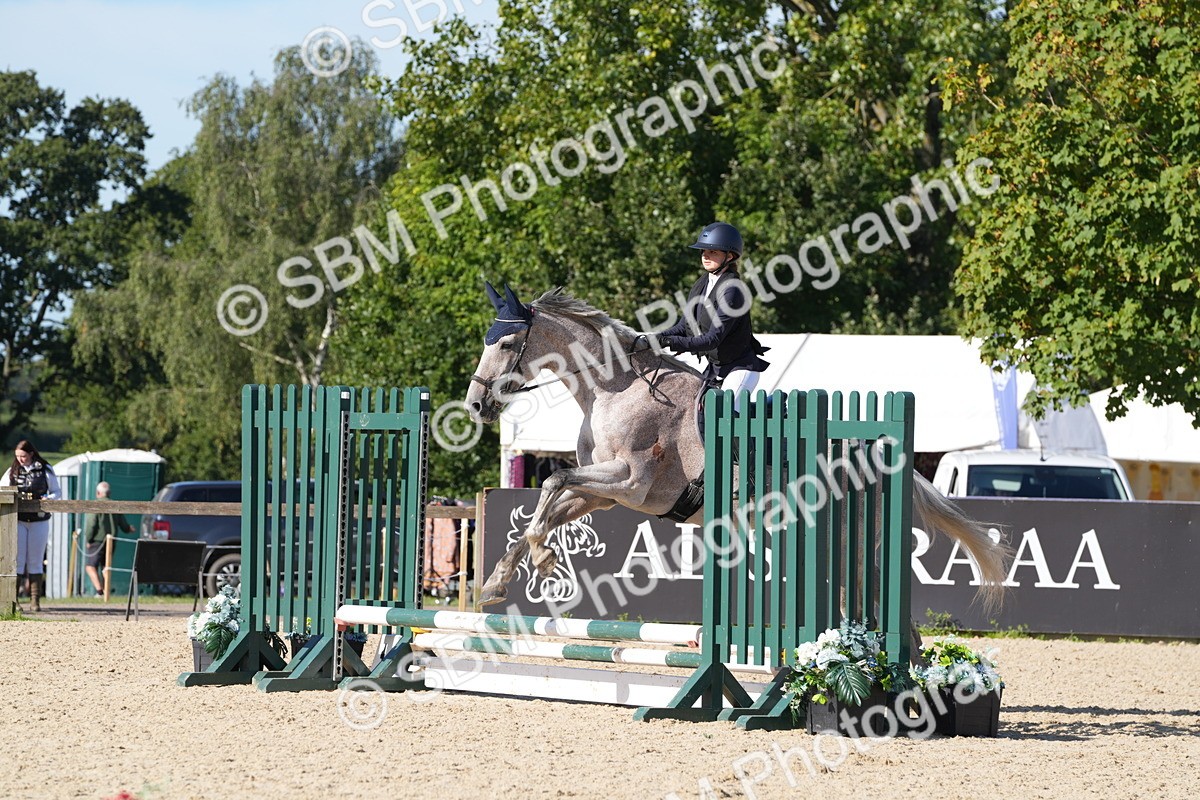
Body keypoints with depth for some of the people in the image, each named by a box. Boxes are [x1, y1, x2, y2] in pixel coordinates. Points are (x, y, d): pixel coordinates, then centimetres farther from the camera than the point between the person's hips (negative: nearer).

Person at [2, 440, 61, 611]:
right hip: (18, 520, 1)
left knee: (35, 561, 3)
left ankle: (35, 600, 6)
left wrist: (47, 499, -12)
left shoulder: (45, 470, 2)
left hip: (39, 520, -1)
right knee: (17, 559, -5)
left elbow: (56, 492, 8)